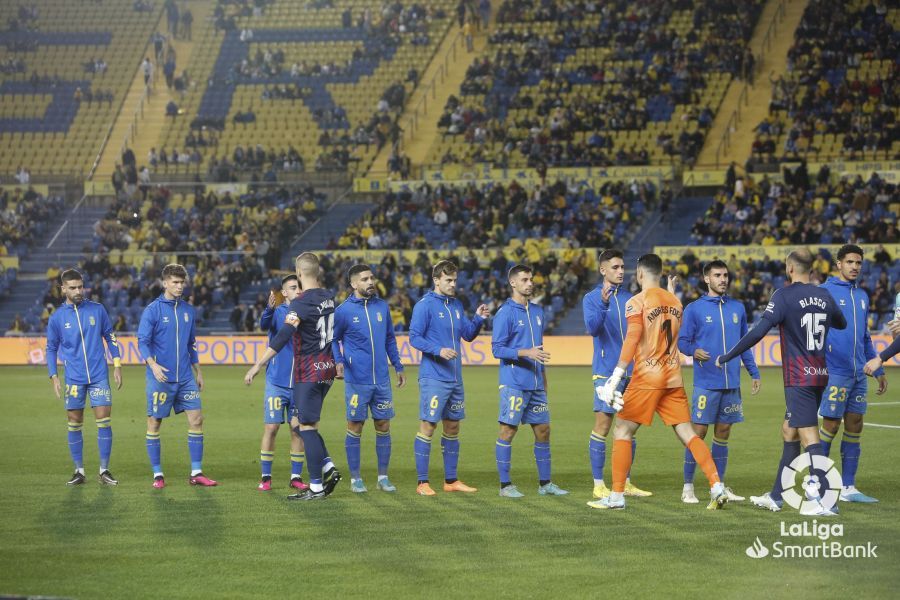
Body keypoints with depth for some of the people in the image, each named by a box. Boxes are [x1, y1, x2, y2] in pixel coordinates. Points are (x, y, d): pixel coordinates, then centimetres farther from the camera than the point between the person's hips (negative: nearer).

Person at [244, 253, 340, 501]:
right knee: (298, 423, 16)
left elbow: (282, 338, -23)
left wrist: (258, 365, -24)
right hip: (327, 369, 8)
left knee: (307, 427, -3)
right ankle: (328, 467, 6)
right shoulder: (328, 297, 6)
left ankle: (316, 488, -3)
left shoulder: (300, 303, -16)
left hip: (309, 372, -8)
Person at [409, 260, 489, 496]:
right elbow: (414, 337, -11)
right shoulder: (425, 305, -8)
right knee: (428, 426, -6)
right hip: (433, 377, -7)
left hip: (455, 379, 8)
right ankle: (422, 482, -3)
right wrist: (439, 350, -23)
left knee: (452, 428, 11)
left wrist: (478, 318, -2)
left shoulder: (457, 305, 13)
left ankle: (451, 480, 19)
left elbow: (468, 334, 16)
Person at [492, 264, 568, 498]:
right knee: (508, 430, -4)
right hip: (514, 383, -7)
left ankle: (545, 483, 16)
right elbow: (497, 348, -12)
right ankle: (505, 484, 1)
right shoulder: (505, 313, -7)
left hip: (536, 384, 7)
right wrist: (526, 353, -22)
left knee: (543, 430, 8)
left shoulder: (537, 311, 15)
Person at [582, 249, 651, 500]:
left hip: (632, 373, 5)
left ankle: (626, 483, 16)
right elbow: (592, 328, -17)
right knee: (602, 426, -6)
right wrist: (603, 303, -32)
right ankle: (599, 484, -1)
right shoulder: (592, 298, -2)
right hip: (606, 372, -5)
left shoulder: (630, 299, 12)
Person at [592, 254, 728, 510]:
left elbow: (632, 340, -17)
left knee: (622, 431, 2)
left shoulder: (637, 302, -7)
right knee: (687, 433, 5)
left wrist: (615, 378, -19)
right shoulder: (674, 301, 12)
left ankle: (617, 496, -1)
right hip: (673, 378, 6)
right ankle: (717, 487, -5)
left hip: (647, 377, -6)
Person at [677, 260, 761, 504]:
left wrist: (754, 373, 14)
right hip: (706, 383, -4)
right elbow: (682, 341, -3)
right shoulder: (694, 309, -1)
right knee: (698, 432, -4)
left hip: (732, 383, 4)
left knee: (723, 433, 9)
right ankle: (688, 487, 3)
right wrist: (693, 351, -24)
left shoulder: (737, 308, 12)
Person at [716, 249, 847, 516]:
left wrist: (726, 357, -11)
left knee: (809, 436, -11)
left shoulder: (784, 296, -11)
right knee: (789, 431, 16)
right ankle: (775, 497, 23)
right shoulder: (824, 296, 8)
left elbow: (758, 332, -18)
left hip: (798, 378, -7)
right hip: (820, 374, 7)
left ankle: (824, 501, -18)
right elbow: (842, 324, 27)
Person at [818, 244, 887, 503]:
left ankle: (848, 487, 11)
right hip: (835, 372, -6)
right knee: (831, 425, -4)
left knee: (854, 427, 6)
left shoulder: (862, 296, 15)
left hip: (859, 374, 6)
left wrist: (878, 370, 20)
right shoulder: (825, 292, -5)